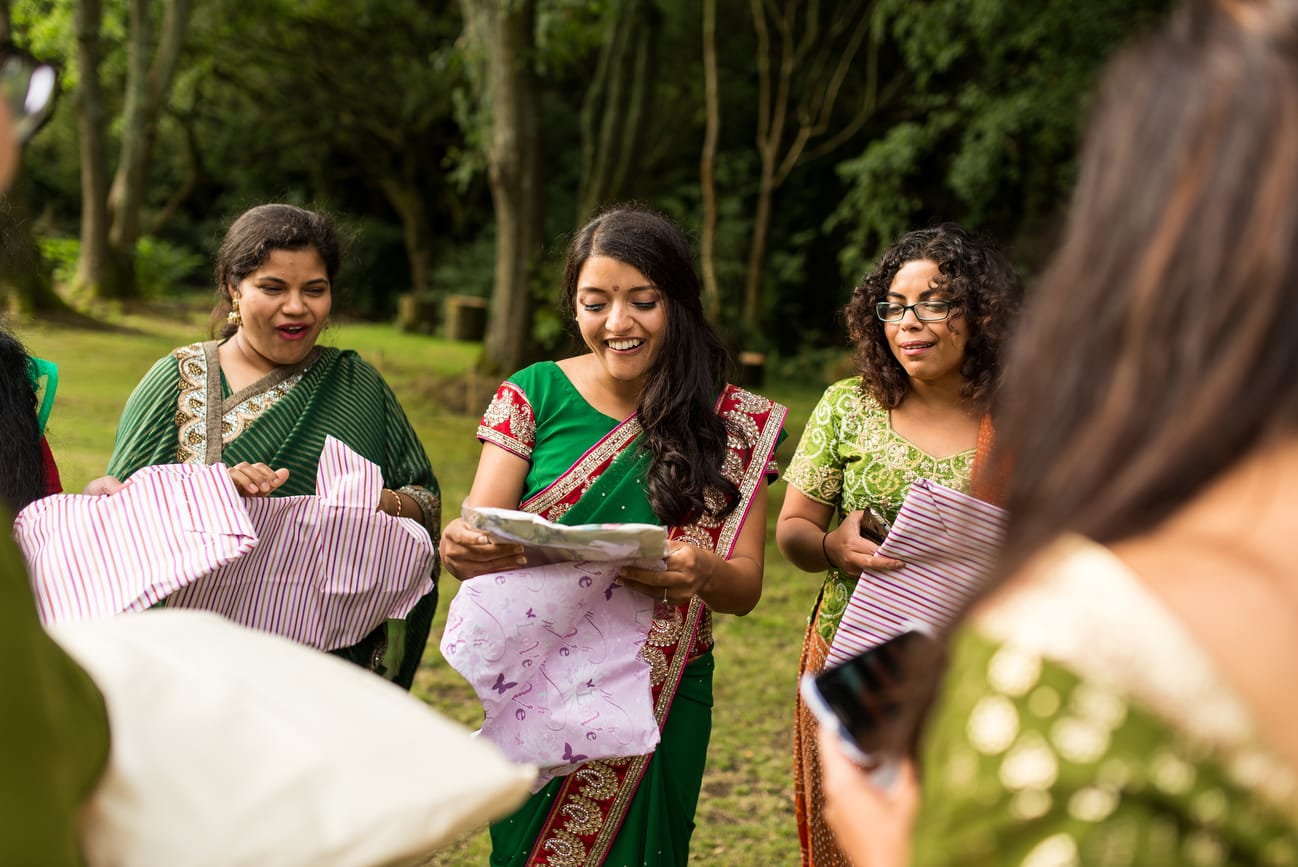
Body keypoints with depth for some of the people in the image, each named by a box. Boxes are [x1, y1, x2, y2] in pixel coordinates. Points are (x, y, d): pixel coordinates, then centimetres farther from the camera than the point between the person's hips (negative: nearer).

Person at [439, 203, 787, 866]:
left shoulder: (733, 421, -2)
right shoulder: (535, 395, -2)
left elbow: (746, 586, -6)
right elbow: (478, 532, -9)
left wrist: (698, 570, -29)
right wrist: (460, 549, -33)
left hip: (660, 703, 0)